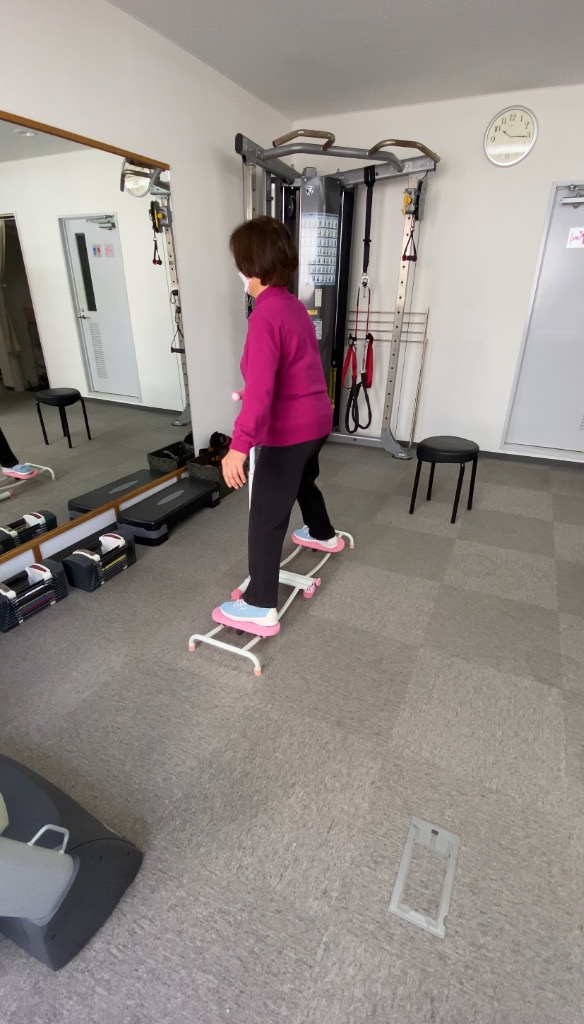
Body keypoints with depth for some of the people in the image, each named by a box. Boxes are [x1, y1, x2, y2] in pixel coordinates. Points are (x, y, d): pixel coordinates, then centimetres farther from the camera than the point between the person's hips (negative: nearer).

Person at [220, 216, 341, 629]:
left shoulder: (265, 315, -20)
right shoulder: (294, 305, 8)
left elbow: (260, 387, -32)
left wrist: (239, 446, -36)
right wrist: (250, 395, 26)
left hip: (289, 430, -9)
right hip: (316, 419, 9)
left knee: (266, 517, -2)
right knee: (303, 479, 34)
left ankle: (261, 607, 8)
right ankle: (323, 534, 59)